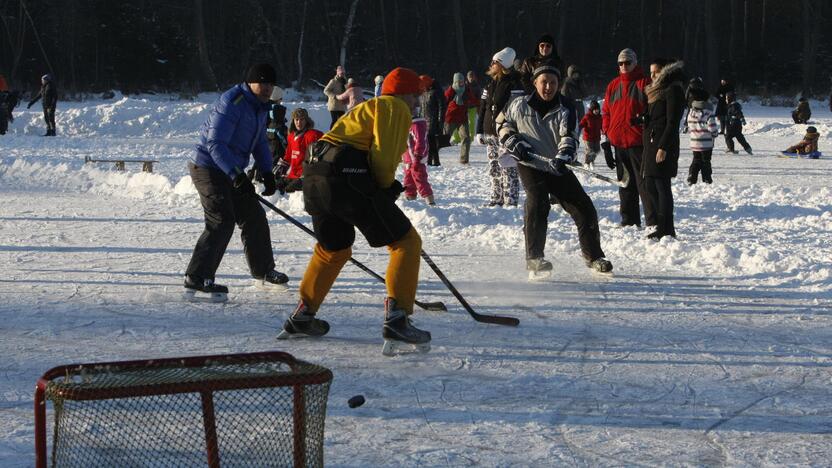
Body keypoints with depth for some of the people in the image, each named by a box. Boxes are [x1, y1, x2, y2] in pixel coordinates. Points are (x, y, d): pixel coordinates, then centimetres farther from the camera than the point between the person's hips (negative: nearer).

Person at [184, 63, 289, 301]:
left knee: (254, 216, 16)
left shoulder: (260, 107, 11)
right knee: (222, 221, -19)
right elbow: (215, 143, -25)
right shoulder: (232, 102, -20)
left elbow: (260, 142, 20)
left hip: (231, 172, 10)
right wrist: (237, 176, -31)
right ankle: (196, 281, -19)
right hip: (208, 168, -10)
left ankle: (263, 271, 33)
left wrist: (267, 172, 5)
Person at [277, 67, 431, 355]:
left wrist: (383, 189, 17)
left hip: (315, 176, 9)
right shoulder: (395, 108, 4)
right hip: (346, 178, -9)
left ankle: (301, 318, 36)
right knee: (406, 241, -3)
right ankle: (397, 319, -15)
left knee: (334, 249, 29)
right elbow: (383, 155, -9)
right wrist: (387, 188, 5)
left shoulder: (370, 107, 33)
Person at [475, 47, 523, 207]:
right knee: (494, 169, 11)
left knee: (508, 170, -7)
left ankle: (510, 201, -4)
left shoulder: (514, 85, -8)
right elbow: (482, 108, 18)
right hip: (490, 134, 8)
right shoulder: (491, 84, 15)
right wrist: (480, 132, 12)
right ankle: (497, 199, 20)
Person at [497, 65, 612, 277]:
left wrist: (562, 157, -34)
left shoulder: (566, 108, -2)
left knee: (583, 207, -1)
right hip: (529, 164, -2)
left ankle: (593, 257, 16)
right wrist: (513, 141, -3)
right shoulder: (520, 105, 0)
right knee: (537, 203, -25)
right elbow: (502, 122, 16)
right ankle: (534, 259, -23)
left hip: (556, 166, 2)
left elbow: (570, 137, -14)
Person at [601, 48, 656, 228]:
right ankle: (629, 220, 18)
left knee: (644, 182, -7)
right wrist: (606, 140, 12)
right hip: (618, 142, 6)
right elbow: (606, 113, 16)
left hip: (638, 141, -6)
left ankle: (653, 220, -6)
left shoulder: (645, 83, -1)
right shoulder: (613, 86, 14)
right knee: (626, 184, 11)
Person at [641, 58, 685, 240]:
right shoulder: (656, 90, 20)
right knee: (650, 185, 10)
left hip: (664, 145, -10)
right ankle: (664, 226, 17)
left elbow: (672, 122, -15)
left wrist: (663, 147, -20)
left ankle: (665, 229, -5)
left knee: (662, 185, -8)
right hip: (651, 143, 10)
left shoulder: (673, 90, -9)